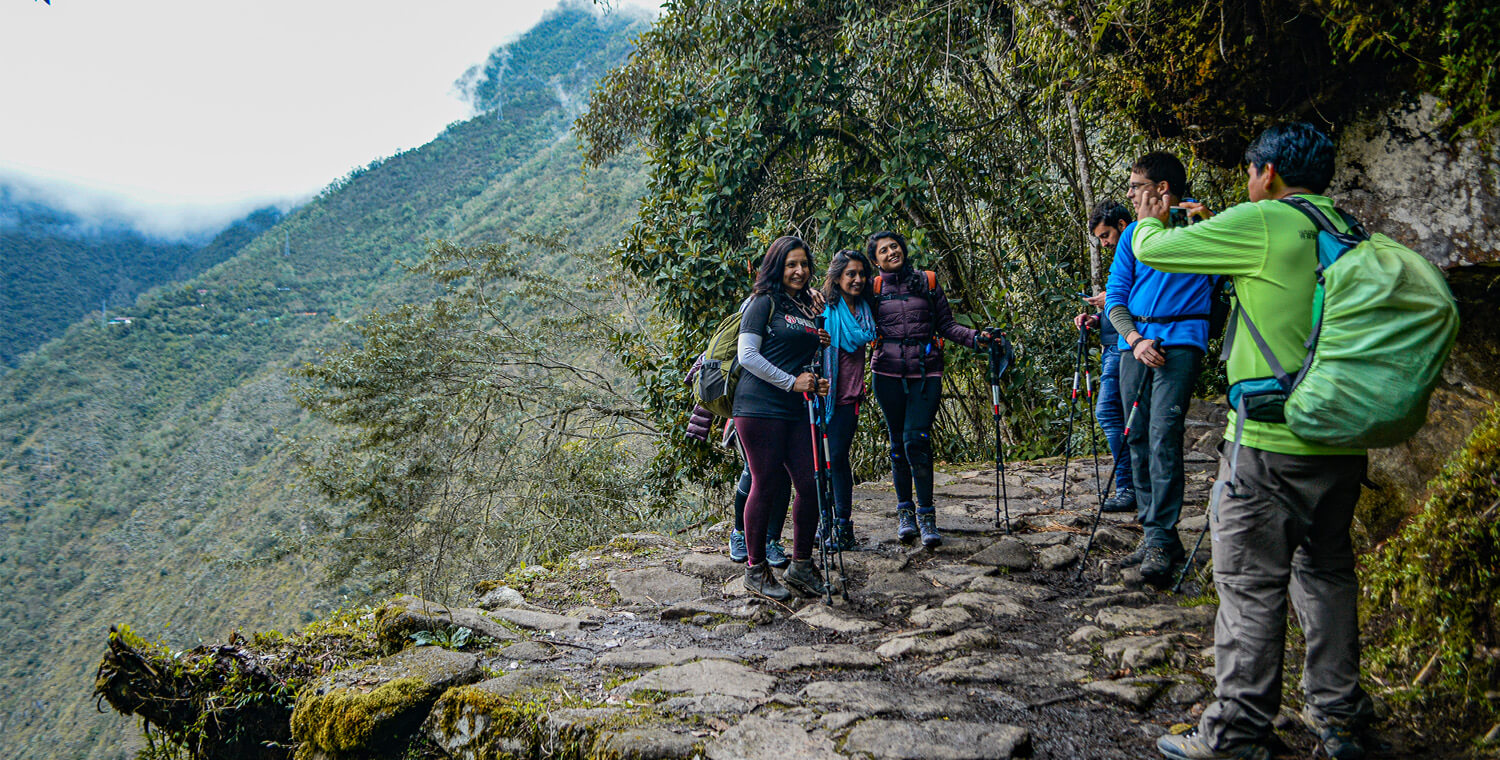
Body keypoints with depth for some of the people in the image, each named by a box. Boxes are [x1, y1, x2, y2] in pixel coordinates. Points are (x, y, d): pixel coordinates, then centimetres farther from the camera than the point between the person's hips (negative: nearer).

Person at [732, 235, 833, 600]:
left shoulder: (808, 306, 20)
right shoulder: (764, 302, -2)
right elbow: (747, 355, -10)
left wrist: (819, 383, 9)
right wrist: (792, 382, -14)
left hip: (798, 410, 7)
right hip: (760, 406, -7)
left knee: (810, 484, 2)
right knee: (766, 485, -3)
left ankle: (801, 566, 17)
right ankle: (756, 570, 10)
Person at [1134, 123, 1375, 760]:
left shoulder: (1262, 223, -11)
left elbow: (1154, 251, -4)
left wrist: (1149, 223, 19)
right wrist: (1210, 226, 34)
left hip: (1273, 441, -7)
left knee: (1250, 583, -1)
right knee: (1326, 571, 18)